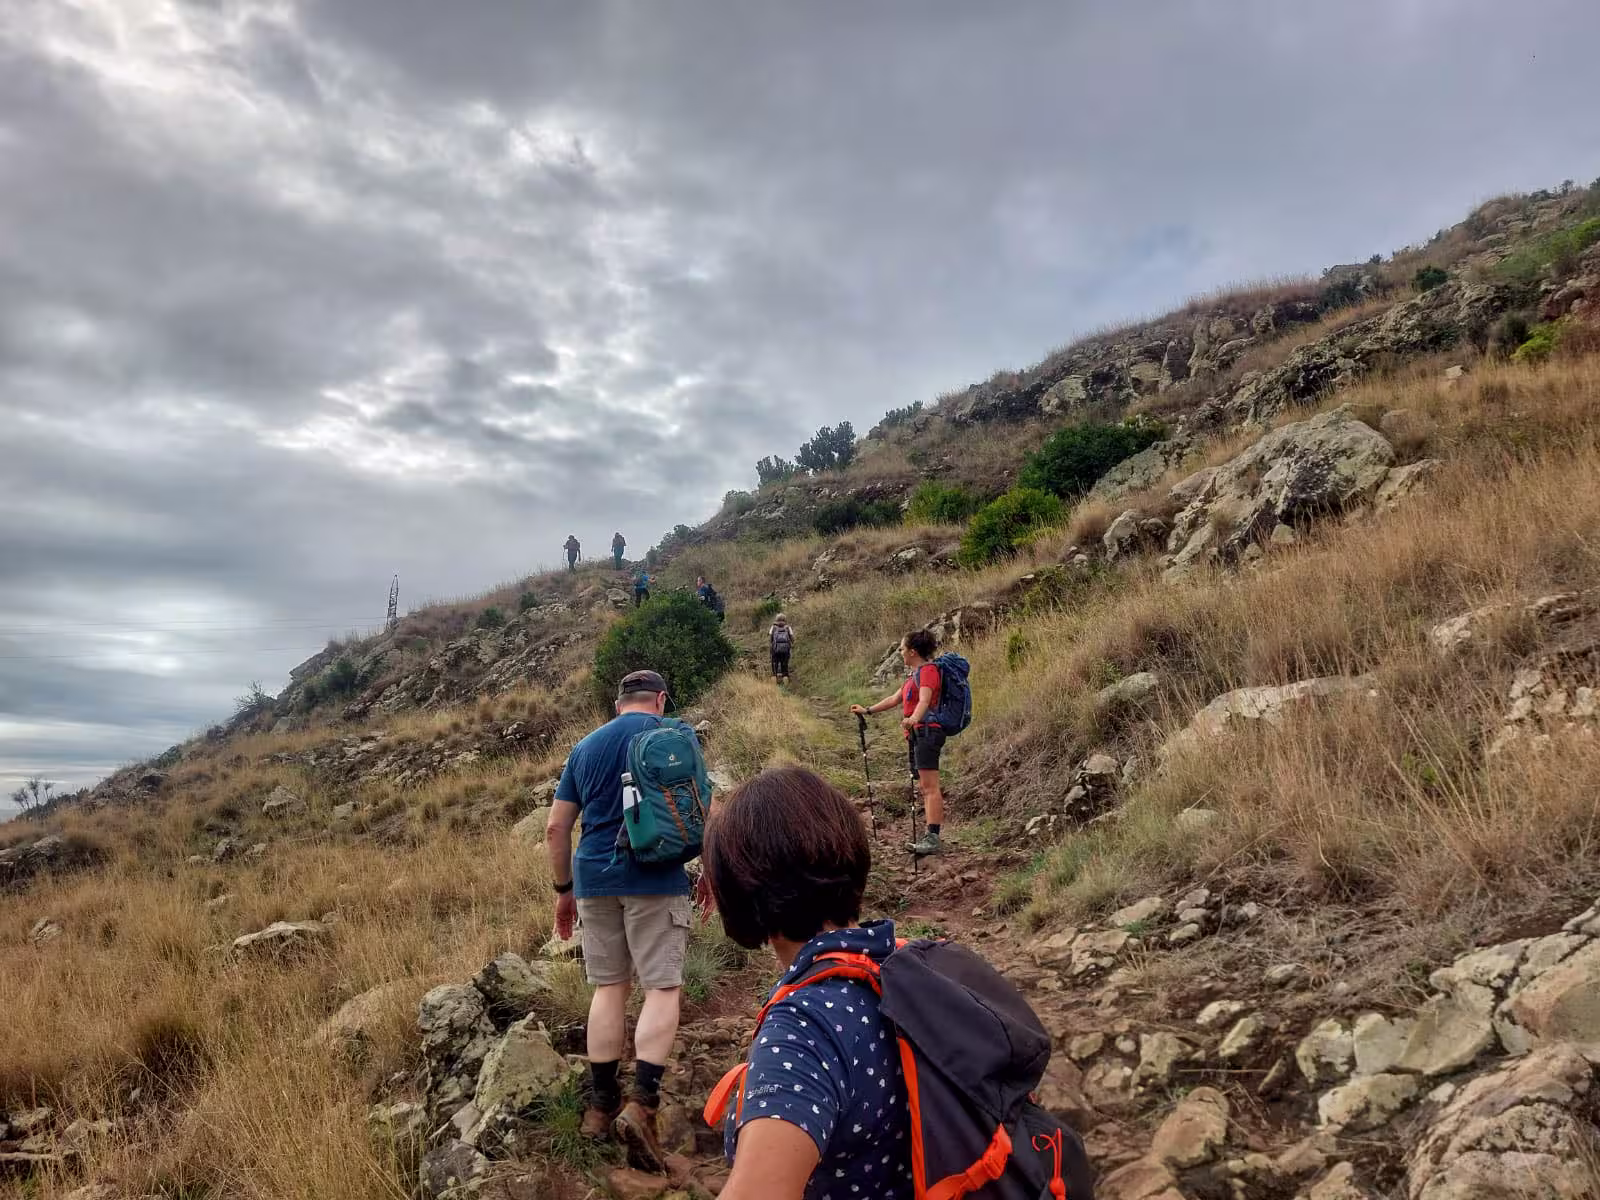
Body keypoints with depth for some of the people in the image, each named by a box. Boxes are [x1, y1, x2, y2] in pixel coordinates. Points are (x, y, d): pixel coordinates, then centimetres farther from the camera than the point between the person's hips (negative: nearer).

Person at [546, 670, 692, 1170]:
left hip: (595, 879, 4)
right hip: (655, 879, -4)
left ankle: (601, 1104, 18)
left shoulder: (584, 747, 13)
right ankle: (641, 1104, -13)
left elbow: (556, 827, 12)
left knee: (609, 986, 13)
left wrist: (564, 889, 20)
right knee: (662, 987, 0)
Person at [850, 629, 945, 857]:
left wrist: (913, 719, -45)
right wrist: (867, 710, 33)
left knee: (929, 786, -14)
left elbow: (924, 700, -28)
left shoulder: (928, 670, -9)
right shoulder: (915, 673, 23)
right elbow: (894, 698, 31)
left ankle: (932, 837, -19)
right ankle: (930, 837, 11)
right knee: (924, 787, 9)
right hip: (916, 734, 10)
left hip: (927, 731, -10)